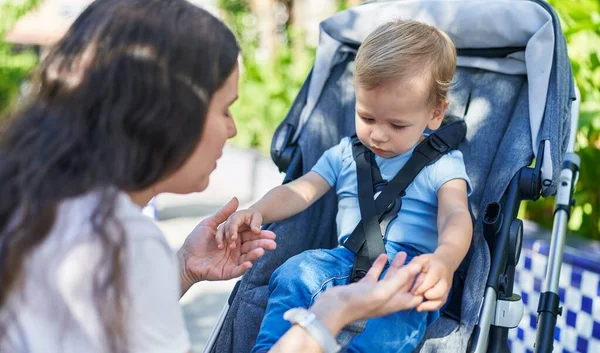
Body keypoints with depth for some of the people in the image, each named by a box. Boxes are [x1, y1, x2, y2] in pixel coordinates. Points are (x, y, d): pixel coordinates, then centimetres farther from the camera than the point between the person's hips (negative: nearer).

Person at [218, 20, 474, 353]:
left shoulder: (442, 163, 4)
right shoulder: (344, 154, 17)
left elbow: (456, 216, -11)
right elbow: (300, 191, 8)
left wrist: (444, 259, -37)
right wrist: (257, 211, -15)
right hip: (347, 260, 4)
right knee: (296, 273, -28)